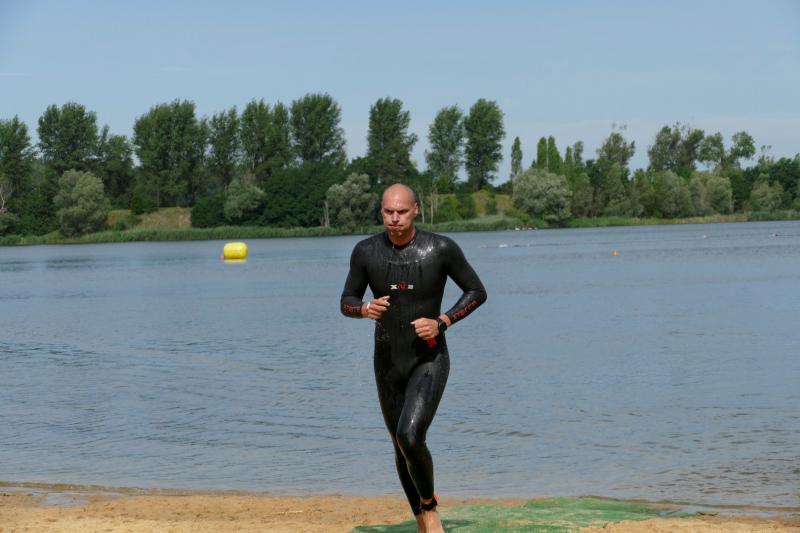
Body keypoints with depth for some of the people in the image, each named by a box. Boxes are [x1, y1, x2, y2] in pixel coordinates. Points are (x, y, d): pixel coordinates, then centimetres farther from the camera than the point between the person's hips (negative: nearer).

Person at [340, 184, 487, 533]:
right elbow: (347, 301, 4)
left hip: (430, 361, -4)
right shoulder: (366, 252, -7)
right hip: (388, 363, 4)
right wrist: (366, 309, -20)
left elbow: (477, 292, -2)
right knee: (402, 448, 14)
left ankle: (429, 504, 5)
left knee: (410, 437, -24)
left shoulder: (441, 249, -14)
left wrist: (441, 322, -17)